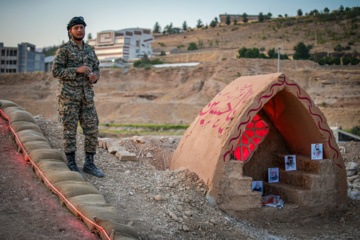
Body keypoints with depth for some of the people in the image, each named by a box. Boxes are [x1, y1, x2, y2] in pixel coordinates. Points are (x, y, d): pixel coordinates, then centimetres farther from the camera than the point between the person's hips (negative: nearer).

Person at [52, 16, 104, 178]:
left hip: (86, 95, 5)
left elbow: (96, 70, 16)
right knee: (70, 130, -2)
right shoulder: (63, 49, -3)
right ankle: (71, 166, 7)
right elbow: (56, 71, -9)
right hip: (68, 94, -5)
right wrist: (77, 70, -20)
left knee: (92, 129, 1)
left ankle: (89, 164, 11)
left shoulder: (89, 50, 14)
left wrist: (94, 76, -8)